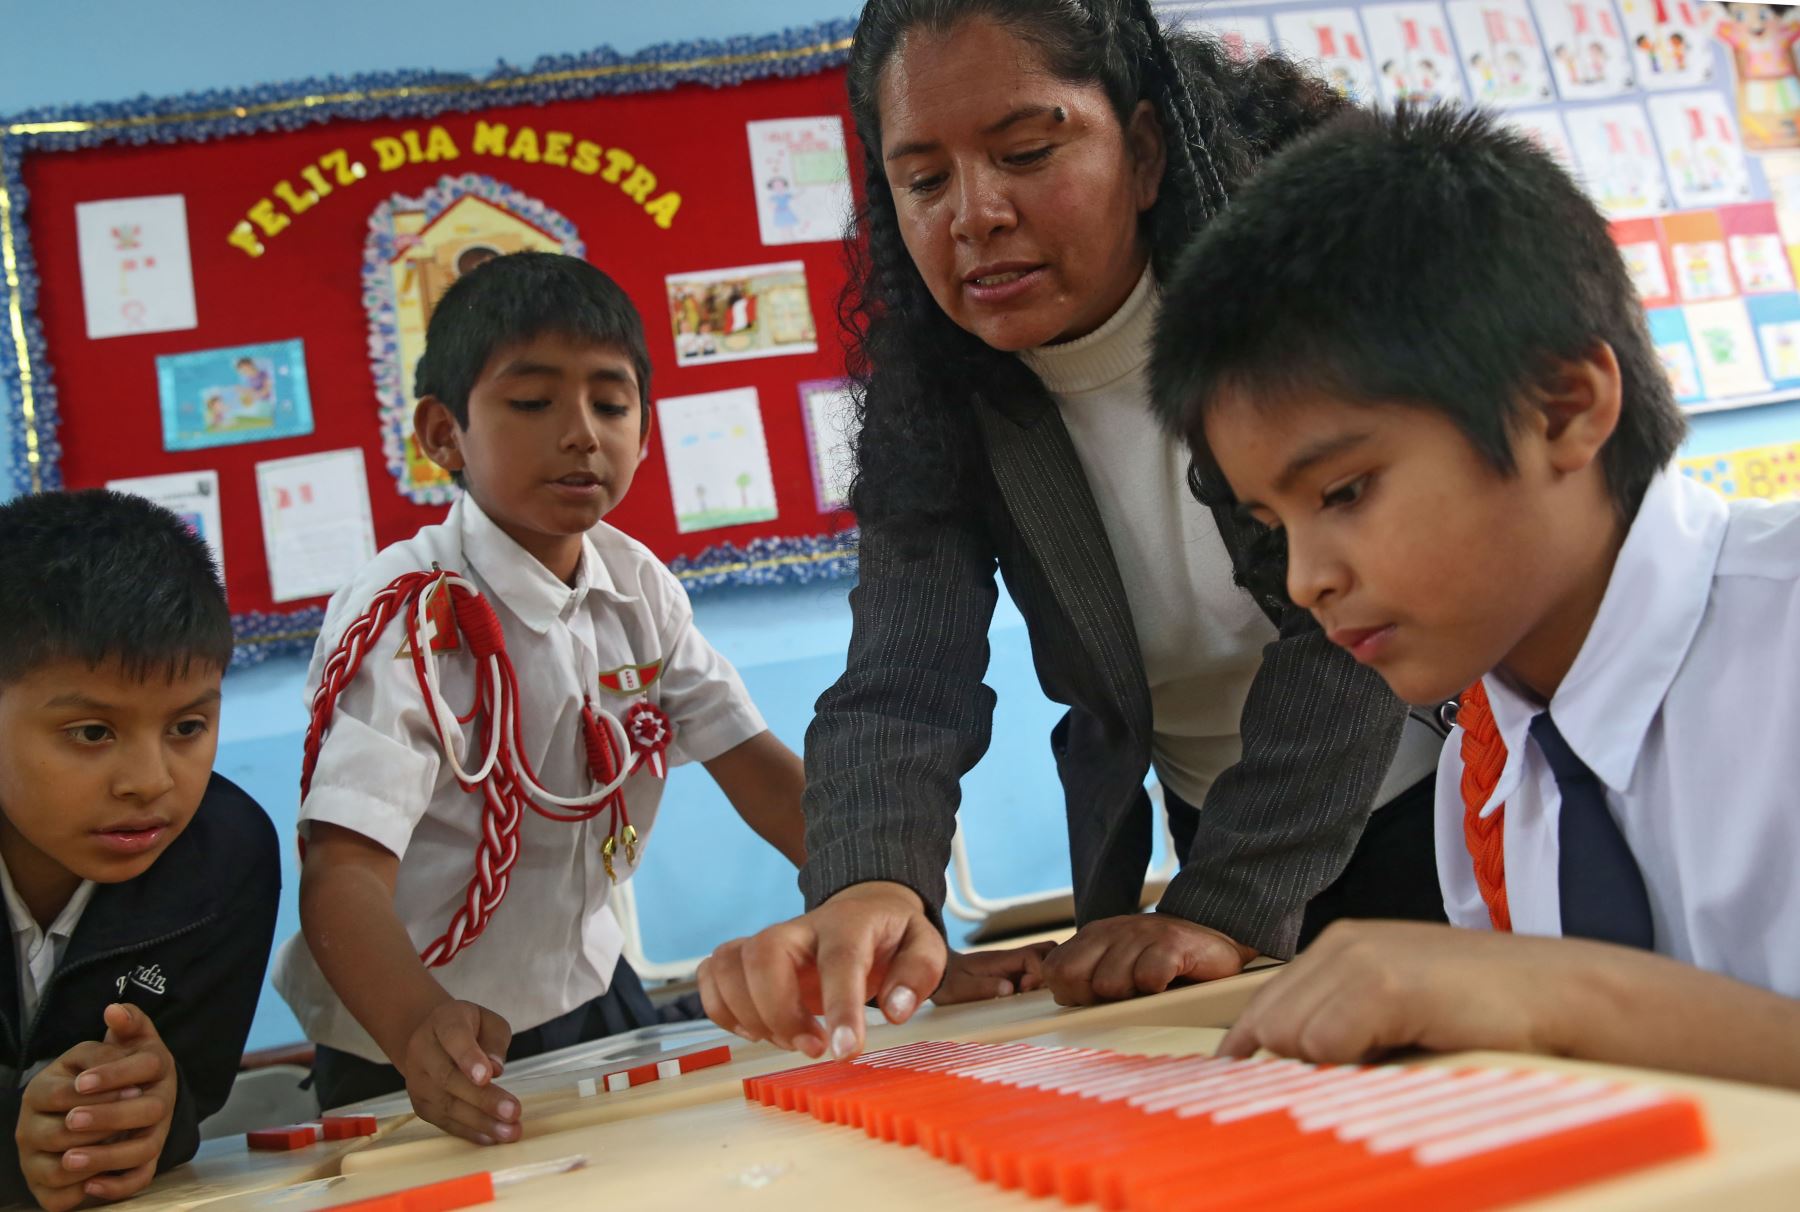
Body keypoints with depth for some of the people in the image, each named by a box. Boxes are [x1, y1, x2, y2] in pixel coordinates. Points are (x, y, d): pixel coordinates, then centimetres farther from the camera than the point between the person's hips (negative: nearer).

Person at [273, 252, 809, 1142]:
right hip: (432, 1057, -5)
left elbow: (753, 764, -3)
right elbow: (344, 868, -32)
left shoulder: (638, 586, -4)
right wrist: (421, 1028, -51)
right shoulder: (410, 618, -23)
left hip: (591, 994, 5)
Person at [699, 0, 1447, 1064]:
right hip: (1205, 840, 3)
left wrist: (1228, 910, -35)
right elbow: (902, 685, -24)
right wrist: (868, 887, -45)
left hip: (1428, 813, -2)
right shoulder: (932, 393, -13)